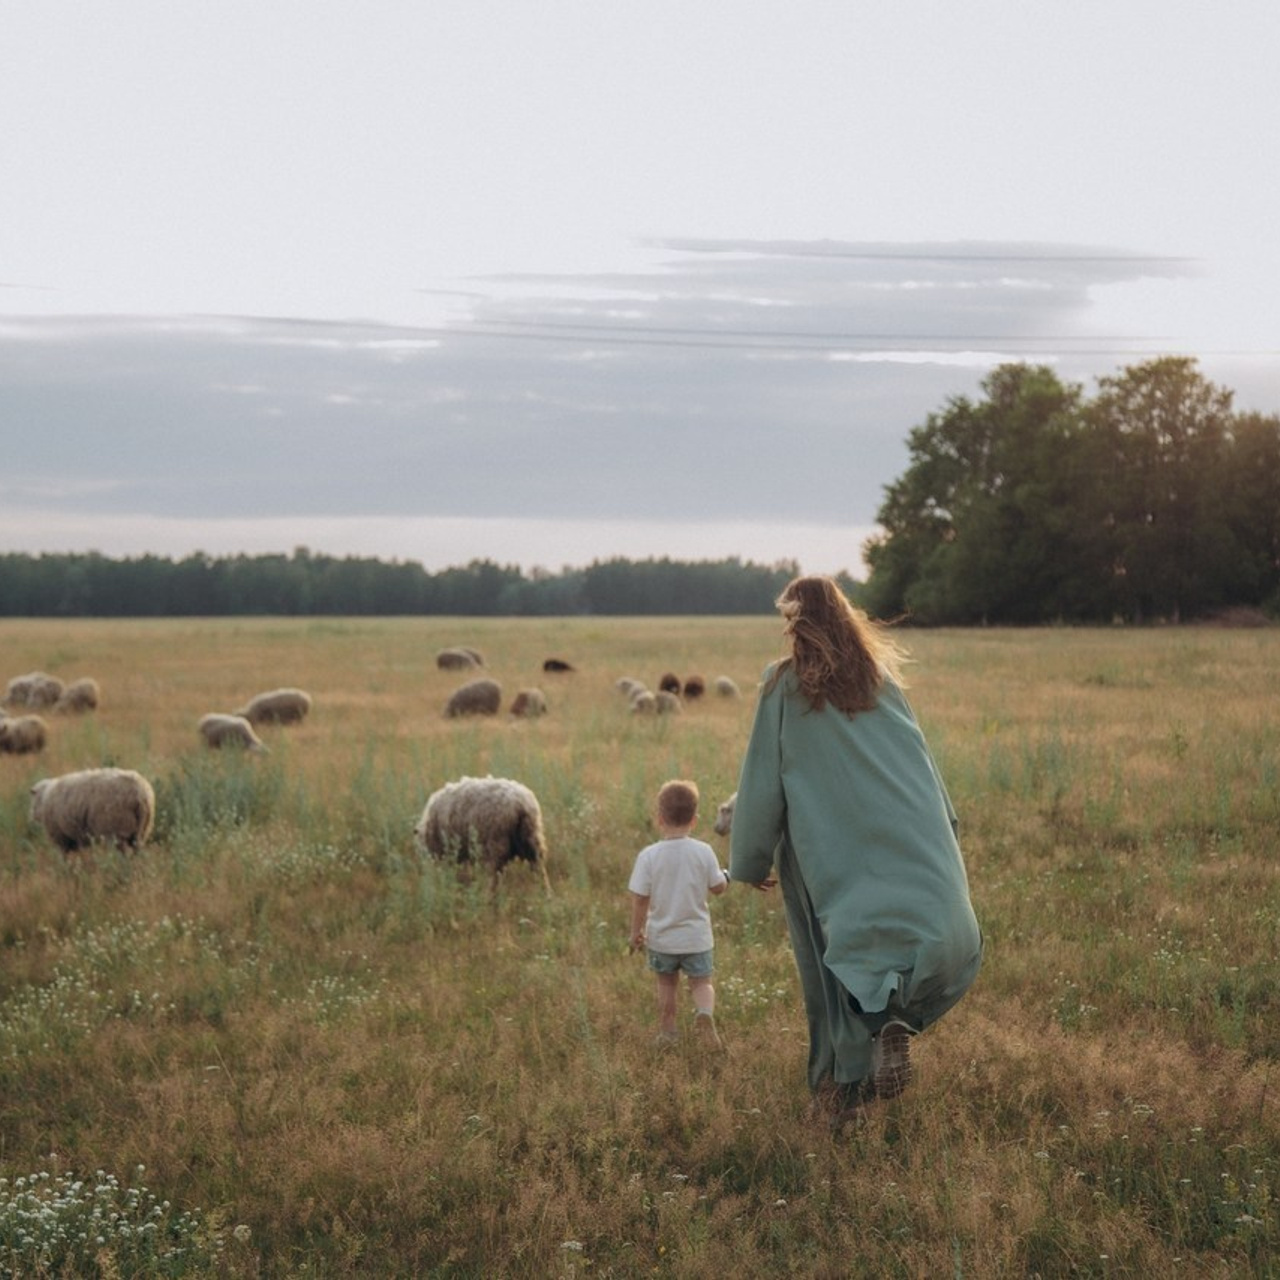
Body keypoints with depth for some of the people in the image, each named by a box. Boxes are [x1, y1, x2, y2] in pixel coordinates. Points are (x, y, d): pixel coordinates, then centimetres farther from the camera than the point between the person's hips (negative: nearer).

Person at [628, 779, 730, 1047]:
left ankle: (667, 1032, 23)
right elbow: (718, 887, -3)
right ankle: (705, 1012, -16)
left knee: (666, 984, 20)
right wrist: (726, 877, 20)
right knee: (701, 982, 12)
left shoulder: (648, 855, -14)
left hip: (661, 937, 0)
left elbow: (640, 899, -11)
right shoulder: (703, 852, -11)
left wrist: (636, 931, 1)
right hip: (696, 937, 0)